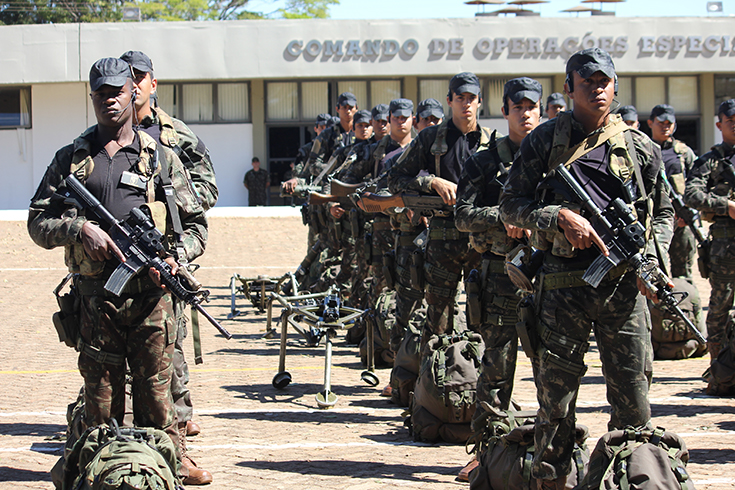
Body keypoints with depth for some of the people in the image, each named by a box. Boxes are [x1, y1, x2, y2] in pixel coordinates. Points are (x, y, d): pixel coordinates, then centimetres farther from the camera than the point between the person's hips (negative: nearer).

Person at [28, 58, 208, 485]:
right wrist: (80, 229, -10)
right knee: (101, 399, 4)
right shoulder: (70, 160, 11)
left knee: (156, 394, 0)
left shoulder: (162, 158, 9)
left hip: (150, 295, -1)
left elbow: (196, 225, 11)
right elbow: (38, 222, 9)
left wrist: (174, 258, -9)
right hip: (95, 300, 1)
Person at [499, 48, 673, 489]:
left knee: (633, 393, 0)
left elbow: (663, 213, 17)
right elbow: (511, 205, 4)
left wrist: (652, 262, -1)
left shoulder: (640, 147, 10)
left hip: (624, 284, 1)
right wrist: (560, 217, -13)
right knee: (555, 393, 3)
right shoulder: (546, 141, 5)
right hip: (564, 283, -1)